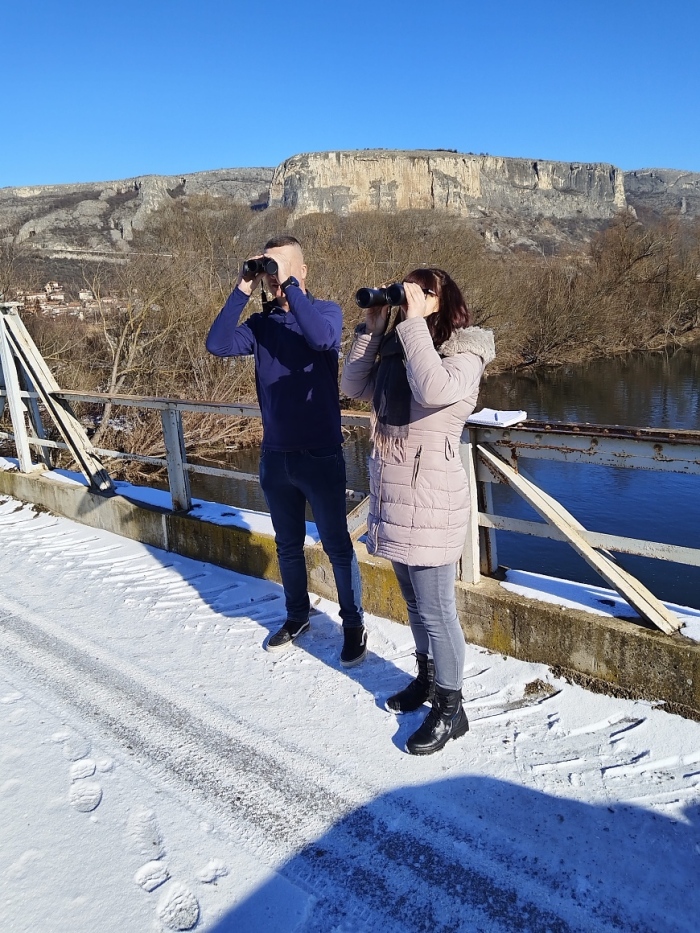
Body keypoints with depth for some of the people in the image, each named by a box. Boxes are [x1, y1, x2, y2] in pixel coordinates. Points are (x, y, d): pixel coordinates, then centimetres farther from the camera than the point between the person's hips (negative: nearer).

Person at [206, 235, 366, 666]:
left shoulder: (326, 311, -5)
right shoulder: (262, 324, 5)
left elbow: (321, 337, -29)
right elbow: (218, 344, -10)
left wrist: (288, 284, -25)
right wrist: (242, 291, -14)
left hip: (321, 455, -4)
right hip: (276, 455, 5)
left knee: (337, 545, 7)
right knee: (288, 545, 18)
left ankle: (354, 625, 23)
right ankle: (297, 616, 37)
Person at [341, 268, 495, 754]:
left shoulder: (464, 355, -12)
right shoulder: (397, 351, 8)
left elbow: (433, 391, -33)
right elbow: (353, 386, 9)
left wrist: (413, 322, -25)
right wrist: (372, 329, 0)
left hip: (431, 497, -7)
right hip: (392, 493, 8)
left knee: (436, 609, 2)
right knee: (414, 601, 22)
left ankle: (450, 709, 20)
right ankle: (427, 678, 42)